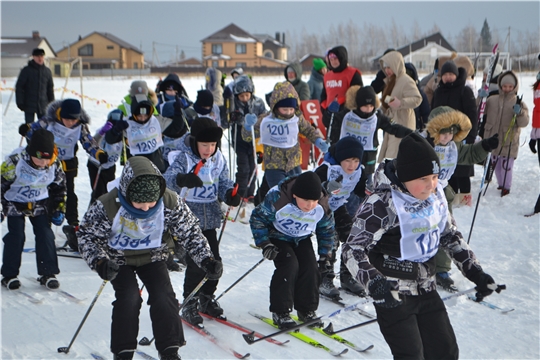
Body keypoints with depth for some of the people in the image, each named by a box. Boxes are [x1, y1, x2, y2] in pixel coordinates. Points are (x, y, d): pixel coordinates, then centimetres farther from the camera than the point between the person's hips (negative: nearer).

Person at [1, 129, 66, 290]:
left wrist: (59, 210, 1)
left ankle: (48, 273, 4)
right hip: (15, 203, -3)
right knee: (16, 238, -8)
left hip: (40, 204, 3)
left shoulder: (55, 164, -12)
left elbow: (59, 187, 4)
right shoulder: (15, 161, -24)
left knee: (45, 236, -5)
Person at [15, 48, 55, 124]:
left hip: (43, 105, 3)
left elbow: (50, 88, 12)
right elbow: (19, 87, -5)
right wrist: (20, 103, -10)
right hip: (29, 105, -3)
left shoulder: (47, 71, 4)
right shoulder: (26, 70, -7)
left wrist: (51, 103, 10)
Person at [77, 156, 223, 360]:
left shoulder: (170, 203, -26)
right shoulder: (108, 206, -32)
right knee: (129, 298, -21)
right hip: (119, 258, -2)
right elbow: (87, 235, -17)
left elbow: (190, 232, -11)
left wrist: (206, 260, -21)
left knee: (164, 297, -13)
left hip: (153, 256, 2)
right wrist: (100, 262, -34)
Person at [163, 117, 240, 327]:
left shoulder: (219, 159, 4)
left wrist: (230, 194, -16)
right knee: (196, 262, -8)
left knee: (214, 260, 9)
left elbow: (224, 183, 8)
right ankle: (189, 304, 9)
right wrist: (182, 179, -50)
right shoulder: (184, 158, -12)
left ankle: (207, 299, 30)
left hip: (210, 218, 5)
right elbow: (168, 177, -27)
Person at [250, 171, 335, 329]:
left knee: (310, 267, -12)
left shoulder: (322, 207, -21)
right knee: (290, 265, -24)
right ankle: (280, 312, -13)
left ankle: (307, 310, 7)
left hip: (302, 239, 4)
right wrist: (265, 244, -22)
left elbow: (327, 228, 0)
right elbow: (257, 218, -19)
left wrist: (325, 252, 3)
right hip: (279, 237, -4)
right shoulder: (277, 199, -34)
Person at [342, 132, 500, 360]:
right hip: (392, 295, -7)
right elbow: (353, 249, -22)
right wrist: (373, 283, -37)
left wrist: (475, 272, 8)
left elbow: (451, 236, 13)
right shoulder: (382, 204, -22)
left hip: (426, 290, 7)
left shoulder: (436, 196, -1)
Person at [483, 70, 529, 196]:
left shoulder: (519, 103, -1)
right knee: (495, 163, 14)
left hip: (509, 141, -3)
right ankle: (501, 183, 33)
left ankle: (506, 186, 14)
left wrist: (520, 113, -27)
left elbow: (524, 123, -7)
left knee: (506, 164, -3)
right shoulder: (492, 100, 5)